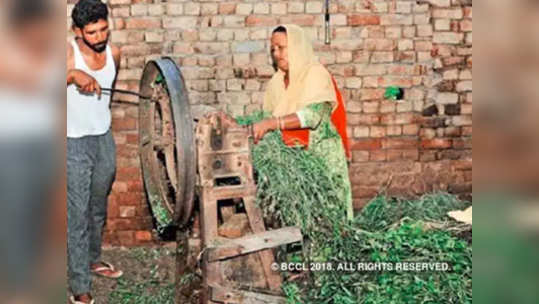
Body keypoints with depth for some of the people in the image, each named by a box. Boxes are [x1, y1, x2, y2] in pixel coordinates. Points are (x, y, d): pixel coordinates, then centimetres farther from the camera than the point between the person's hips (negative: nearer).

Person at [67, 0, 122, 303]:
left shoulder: (114, 53, -1)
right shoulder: (68, 53, -17)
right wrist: (73, 74, -44)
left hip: (105, 139, 6)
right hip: (74, 143, -5)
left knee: (99, 207, 20)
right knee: (77, 214, -2)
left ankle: (93, 259, 42)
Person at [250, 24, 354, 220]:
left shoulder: (316, 74, -7)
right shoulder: (276, 83, 12)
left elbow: (314, 114, -21)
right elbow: (269, 117, 14)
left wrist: (271, 123, -29)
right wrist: (258, 127, -8)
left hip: (321, 155, -5)